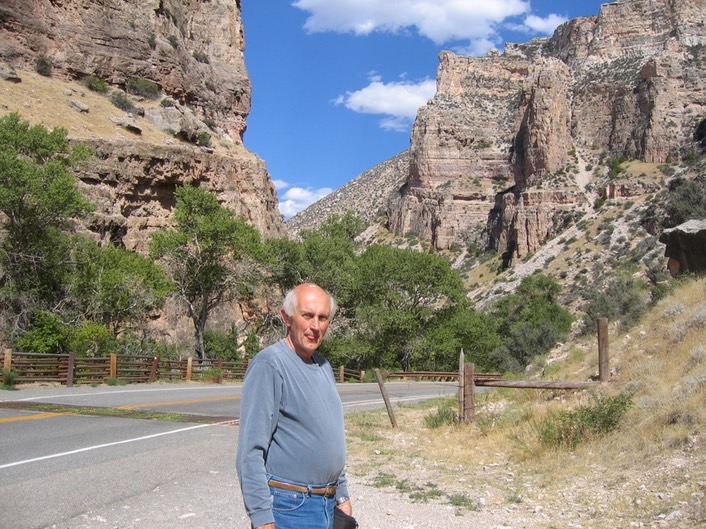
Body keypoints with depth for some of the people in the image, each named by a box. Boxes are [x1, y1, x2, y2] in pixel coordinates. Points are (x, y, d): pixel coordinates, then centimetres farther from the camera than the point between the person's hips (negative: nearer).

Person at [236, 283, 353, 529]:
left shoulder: (323, 366, 10)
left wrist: (342, 495, 17)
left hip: (328, 507, 8)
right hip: (289, 508, -8)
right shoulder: (270, 363, -16)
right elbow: (251, 451, -19)